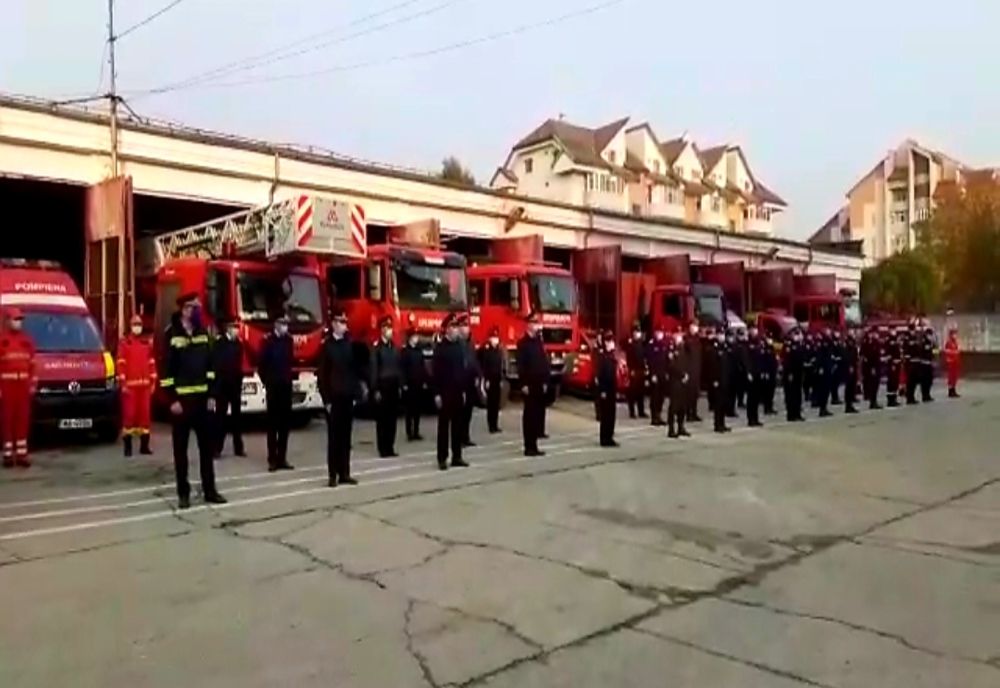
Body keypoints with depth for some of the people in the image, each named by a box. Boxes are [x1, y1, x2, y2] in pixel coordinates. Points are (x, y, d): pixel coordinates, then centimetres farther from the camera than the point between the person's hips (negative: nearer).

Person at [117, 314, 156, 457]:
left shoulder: (147, 343, 12)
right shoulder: (124, 343, -1)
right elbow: (121, 364, -5)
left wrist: (153, 381, 8)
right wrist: (122, 383, -10)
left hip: (145, 385, 4)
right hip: (130, 385, -4)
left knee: (145, 414, 6)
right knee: (129, 414, -3)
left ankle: (144, 445, 13)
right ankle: (127, 446, 3)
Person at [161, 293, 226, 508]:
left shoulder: (202, 333, 10)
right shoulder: (171, 335, -6)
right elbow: (166, 369, -9)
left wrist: (211, 394, 6)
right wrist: (172, 399, -14)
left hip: (202, 398, 5)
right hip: (181, 399, -5)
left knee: (207, 446, 8)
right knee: (180, 448, 3)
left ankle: (209, 490, 16)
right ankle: (183, 493, 11)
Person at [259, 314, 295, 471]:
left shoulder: (289, 340, 8)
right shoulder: (268, 341, -7)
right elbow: (261, 365, -5)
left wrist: (289, 377, 7)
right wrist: (267, 382, -4)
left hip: (286, 387, 5)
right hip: (273, 388, -4)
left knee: (285, 424, 6)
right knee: (272, 424, 0)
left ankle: (282, 458, 13)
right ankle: (273, 459, 4)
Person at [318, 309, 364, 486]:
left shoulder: (349, 344, 8)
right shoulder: (327, 346, -5)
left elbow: (355, 369, 10)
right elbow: (322, 375, -7)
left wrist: (357, 392, 4)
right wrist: (326, 399, -10)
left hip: (348, 397, 4)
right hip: (334, 397, -4)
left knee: (346, 436, 8)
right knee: (334, 437, 0)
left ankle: (344, 473, 14)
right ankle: (333, 475, 5)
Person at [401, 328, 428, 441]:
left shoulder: (419, 350, 10)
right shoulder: (404, 351, -5)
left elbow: (423, 367, 12)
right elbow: (402, 368, -9)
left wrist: (424, 381, 6)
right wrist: (404, 383, -14)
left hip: (419, 384, 5)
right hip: (409, 384, -5)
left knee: (417, 409, 8)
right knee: (409, 409, 0)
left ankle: (416, 432, 14)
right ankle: (409, 433, 4)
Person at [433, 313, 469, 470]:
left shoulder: (460, 346, 9)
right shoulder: (440, 347, -6)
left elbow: (462, 369, 13)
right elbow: (436, 372, -9)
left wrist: (464, 390, 9)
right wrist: (436, 393, -13)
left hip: (458, 391, 5)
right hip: (444, 392, -5)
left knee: (458, 425, 8)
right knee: (444, 425, 1)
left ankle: (457, 457, 15)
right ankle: (442, 458, 5)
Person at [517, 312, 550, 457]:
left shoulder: (539, 342, 15)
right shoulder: (523, 343, -6)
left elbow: (544, 362, 16)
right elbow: (521, 365, -11)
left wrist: (545, 381, 9)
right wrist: (524, 384, -16)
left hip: (540, 384, 7)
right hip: (529, 385, -7)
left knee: (538, 414, 8)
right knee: (530, 415, -4)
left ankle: (533, 445, 15)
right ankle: (529, 447, 0)